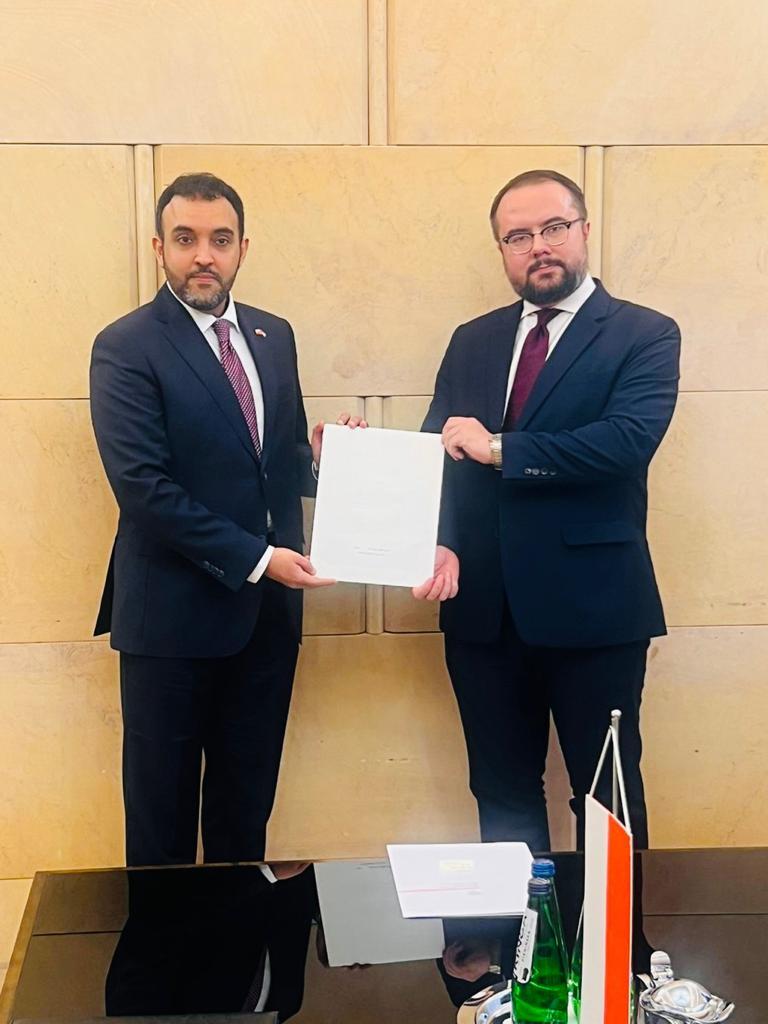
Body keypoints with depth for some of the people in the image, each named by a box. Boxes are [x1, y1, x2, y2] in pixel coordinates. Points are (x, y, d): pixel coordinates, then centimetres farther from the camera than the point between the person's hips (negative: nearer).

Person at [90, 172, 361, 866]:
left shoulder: (274, 336, 9)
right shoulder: (126, 349, -9)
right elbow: (143, 485, -17)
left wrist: (319, 457, -7)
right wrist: (254, 558, -18)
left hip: (268, 607, 6)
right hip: (174, 613, -5)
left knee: (248, 798, 17)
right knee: (163, 806, 10)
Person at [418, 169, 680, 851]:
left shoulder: (645, 335, -3)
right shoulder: (472, 342, 12)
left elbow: (628, 440, -19)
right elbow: (438, 453, 5)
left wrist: (498, 449, -16)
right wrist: (440, 543, -14)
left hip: (593, 606, -4)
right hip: (483, 606, 5)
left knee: (607, 793, 10)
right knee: (502, 792, 16)